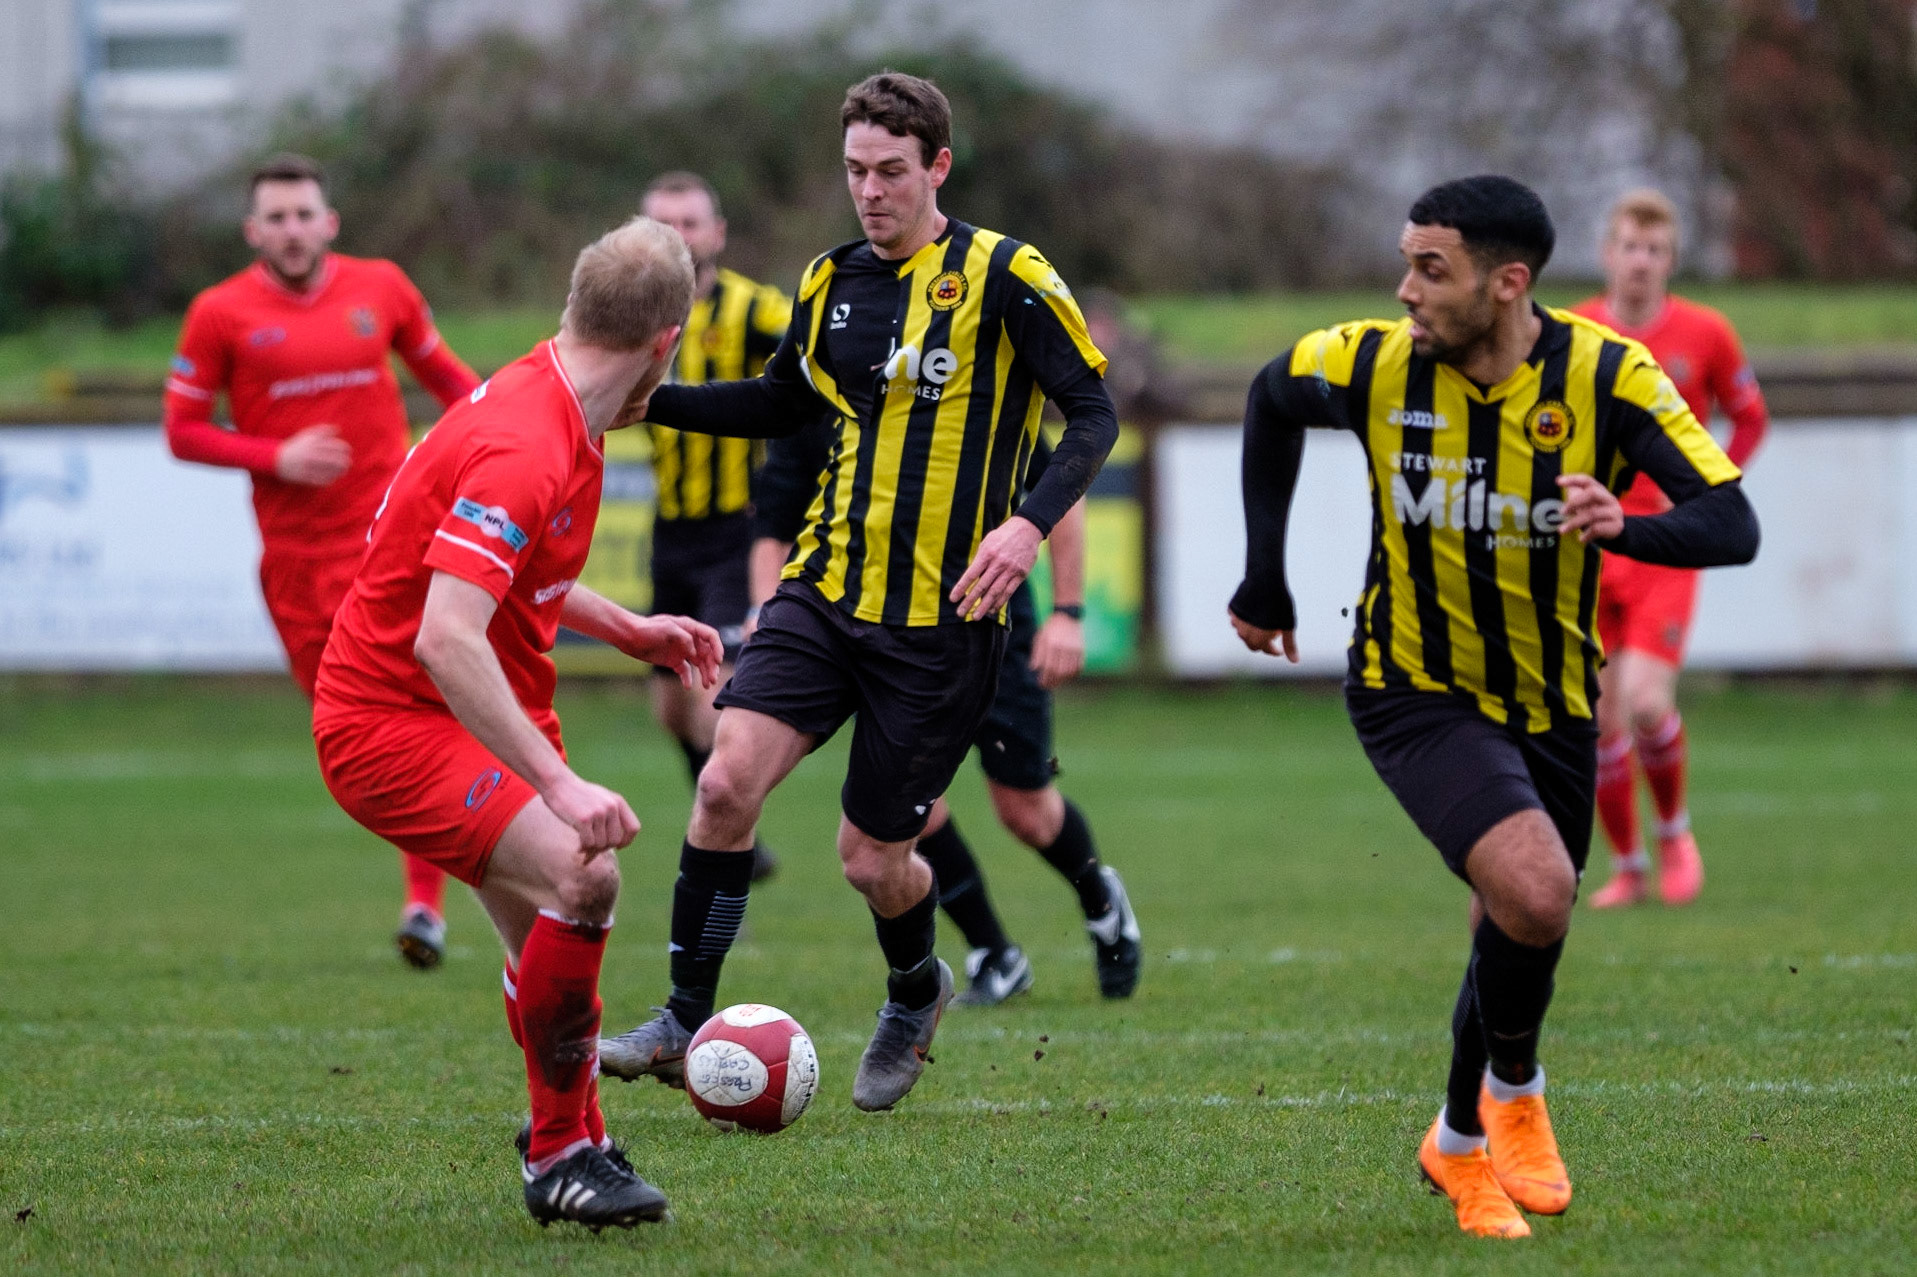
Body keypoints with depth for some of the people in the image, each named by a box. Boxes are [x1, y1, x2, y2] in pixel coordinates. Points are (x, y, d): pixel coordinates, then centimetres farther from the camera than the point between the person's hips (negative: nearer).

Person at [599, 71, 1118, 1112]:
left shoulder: (1003, 278, -8)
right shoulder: (831, 283, 9)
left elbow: (1093, 413, -7)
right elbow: (781, 403, 26)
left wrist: (1030, 523, -23)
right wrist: (649, 400, 12)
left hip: (940, 619, -4)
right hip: (823, 592, 4)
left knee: (871, 858, 2)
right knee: (728, 780, -16)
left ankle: (915, 995, 35)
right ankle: (685, 1022, -5)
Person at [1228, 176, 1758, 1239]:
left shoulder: (1606, 377, -19)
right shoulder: (1378, 364, -17)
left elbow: (1731, 525, -24)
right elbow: (1273, 397, 7)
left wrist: (1625, 527, -45)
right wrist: (1265, 581, 10)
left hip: (1551, 709, 3)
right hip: (1415, 694, -2)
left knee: (1521, 934, 14)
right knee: (1534, 892, -25)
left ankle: (1461, 1142, 42)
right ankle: (1513, 1088, 3)